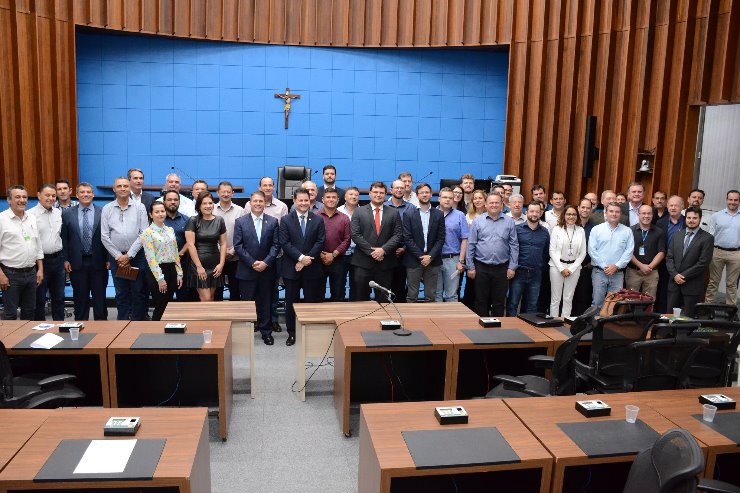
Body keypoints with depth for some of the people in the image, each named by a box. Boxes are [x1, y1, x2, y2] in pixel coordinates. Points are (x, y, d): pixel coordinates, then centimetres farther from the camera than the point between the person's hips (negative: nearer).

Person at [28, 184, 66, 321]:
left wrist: (64, 258, 11)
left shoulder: (59, 213, 8)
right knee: (39, 299, 7)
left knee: (59, 298, 13)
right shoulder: (31, 214, -9)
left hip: (58, 259, 5)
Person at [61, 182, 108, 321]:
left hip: (98, 261, -1)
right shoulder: (67, 214, 4)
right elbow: (64, 238, 5)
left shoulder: (103, 213, -1)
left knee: (99, 297, 7)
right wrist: (66, 259, 0)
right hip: (77, 262, 1)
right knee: (80, 297, 10)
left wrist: (108, 259, -2)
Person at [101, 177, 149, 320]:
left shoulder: (139, 207, 1)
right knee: (121, 294, 9)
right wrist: (118, 256, -5)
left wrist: (129, 255, -9)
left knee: (139, 292, 2)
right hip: (116, 257, 1)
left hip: (137, 255, -1)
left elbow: (144, 234, -5)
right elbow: (104, 236, 2)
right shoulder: (107, 209, 5)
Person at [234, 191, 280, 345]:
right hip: (246, 270, -1)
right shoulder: (240, 221, 1)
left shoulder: (273, 221, 4)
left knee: (266, 302, 9)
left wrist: (265, 262, -12)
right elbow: (238, 246, -4)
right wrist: (252, 263, -12)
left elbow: (276, 245, -1)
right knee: (247, 302, 5)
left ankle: (266, 331, 20)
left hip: (267, 269, 1)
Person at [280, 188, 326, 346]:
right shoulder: (286, 220, 3)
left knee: (311, 301, 6)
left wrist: (307, 258, -14)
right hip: (291, 268, 0)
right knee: (291, 302, 7)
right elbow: (285, 243, -6)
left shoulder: (318, 220, 6)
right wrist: (301, 257, -17)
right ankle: (291, 333, 18)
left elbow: (320, 242, -2)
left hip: (312, 268, 1)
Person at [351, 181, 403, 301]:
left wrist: (383, 249, -13)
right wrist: (371, 251, -12)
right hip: (363, 261, -1)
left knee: (382, 298, 8)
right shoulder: (359, 212, 5)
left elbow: (398, 235, 1)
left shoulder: (394, 213, 8)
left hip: (385, 262, 1)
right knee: (362, 296, 5)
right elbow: (355, 235, -4)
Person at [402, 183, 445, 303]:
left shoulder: (438, 214, 5)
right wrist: (420, 256, -11)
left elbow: (441, 238, 2)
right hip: (413, 260, -2)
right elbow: (407, 238, -5)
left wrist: (430, 256, -9)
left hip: (432, 260, 2)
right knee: (412, 296, 3)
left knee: (430, 296, 6)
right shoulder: (409, 214, 0)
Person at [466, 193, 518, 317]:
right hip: (481, 267, -1)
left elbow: (514, 246, 4)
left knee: (499, 302, 8)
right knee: (481, 301, 7)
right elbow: (471, 245, 1)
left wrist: (512, 267, -1)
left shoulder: (509, 222, 3)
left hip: (502, 268, 1)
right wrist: (470, 267, -3)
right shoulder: (477, 221, 1)